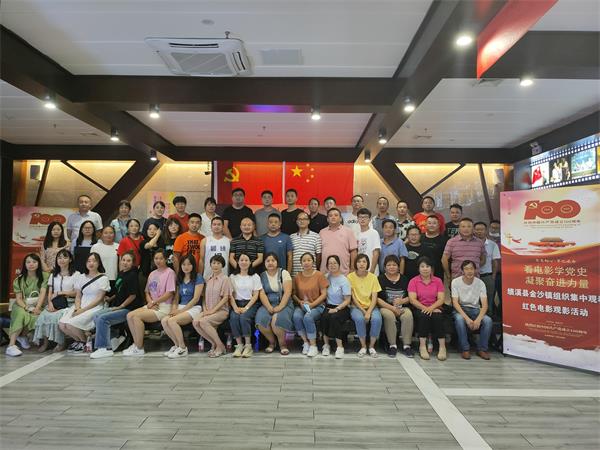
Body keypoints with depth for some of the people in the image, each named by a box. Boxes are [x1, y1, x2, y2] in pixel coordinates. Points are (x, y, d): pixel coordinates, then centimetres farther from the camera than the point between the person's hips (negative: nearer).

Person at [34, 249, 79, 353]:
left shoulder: (76, 274, 5)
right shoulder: (53, 275, 20)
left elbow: (76, 293, -3)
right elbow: (50, 293, 10)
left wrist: (59, 293, -8)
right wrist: (50, 303, -10)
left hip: (69, 304, -4)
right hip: (55, 304, 4)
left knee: (56, 317, -30)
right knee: (44, 316, -26)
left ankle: (61, 343, -15)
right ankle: (45, 342, -16)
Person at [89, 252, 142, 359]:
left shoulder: (133, 275, -12)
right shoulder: (121, 274, 12)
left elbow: (133, 295, -15)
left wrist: (120, 306, -11)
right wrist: (111, 299, 20)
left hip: (129, 309, -8)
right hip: (118, 306, 8)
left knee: (103, 318, -19)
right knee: (97, 316, -4)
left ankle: (105, 349, -10)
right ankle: (114, 339, 6)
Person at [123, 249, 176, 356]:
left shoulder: (170, 272, -6)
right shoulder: (152, 273, 18)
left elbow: (169, 293, -13)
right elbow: (147, 292, 16)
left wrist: (153, 302, -10)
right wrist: (150, 302, -5)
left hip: (163, 307, -7)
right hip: (152, 306, 7)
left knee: (136, 316, -22)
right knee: (129, 315, -12)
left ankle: (139, 348, -10)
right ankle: (136, 343, -2)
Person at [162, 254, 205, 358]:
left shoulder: (198, 277, -4)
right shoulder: (180, 279, 16)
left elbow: (196, 299, -9)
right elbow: (176, 297, 14)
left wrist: (181, 310, -13)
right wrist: (173, 309, -5)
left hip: (194, 308, -6)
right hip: (181, 307, 6)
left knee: (172, 321, -28)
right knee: (164, 321, -22)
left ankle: (183, 348, -12)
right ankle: (177, 345, -1)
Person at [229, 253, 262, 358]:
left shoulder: (255, 277, 7)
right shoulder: (232, 277, 12)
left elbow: (255, 295, 0)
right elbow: (230, 295, 4)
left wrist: (246, 308, -14)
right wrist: (235, 307, -12)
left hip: (251, 304, -2)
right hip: (237, 303, 2)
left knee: (244, 317, -31)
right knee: (233, 317, -30)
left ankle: (248, 345, -19)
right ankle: (239, 345, -19)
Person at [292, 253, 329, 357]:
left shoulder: (319, 275, -3)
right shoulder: (297, 277, 6)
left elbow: (324, 294, -5)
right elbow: (293, 294, 10)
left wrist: (312, 304, -15)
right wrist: (299, 301, -10)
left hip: (317, 305, -3)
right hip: (301, 305, 3)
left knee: (308, 317, -32)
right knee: (296, 316, -29)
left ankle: (313, 346, -15)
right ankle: (305, 342, -9)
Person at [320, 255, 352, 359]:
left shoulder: (344, 280, -6)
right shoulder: (326, 277, 6)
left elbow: (347, 300, -8)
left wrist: (336, 309, -18)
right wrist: (324, 305, -5)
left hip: (342, 308, -3)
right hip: (328, 306, 3)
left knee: (334, 317, -33)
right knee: (324, 317, -29)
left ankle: (340, 346, -23)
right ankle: (326, 344, -16)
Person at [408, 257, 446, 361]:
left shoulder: (438, 281, 9)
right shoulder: (413, 281, 4)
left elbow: (441, 299, -1)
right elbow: (412, 300, -6)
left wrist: (431, 308, -19)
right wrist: (424, 308, -20)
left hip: (434, 308, 1)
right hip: (420, 309, -1)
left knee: (437, 317, -31)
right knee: (424, 315, -33)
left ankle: (442, 347, -24)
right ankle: (422, 346, -27)